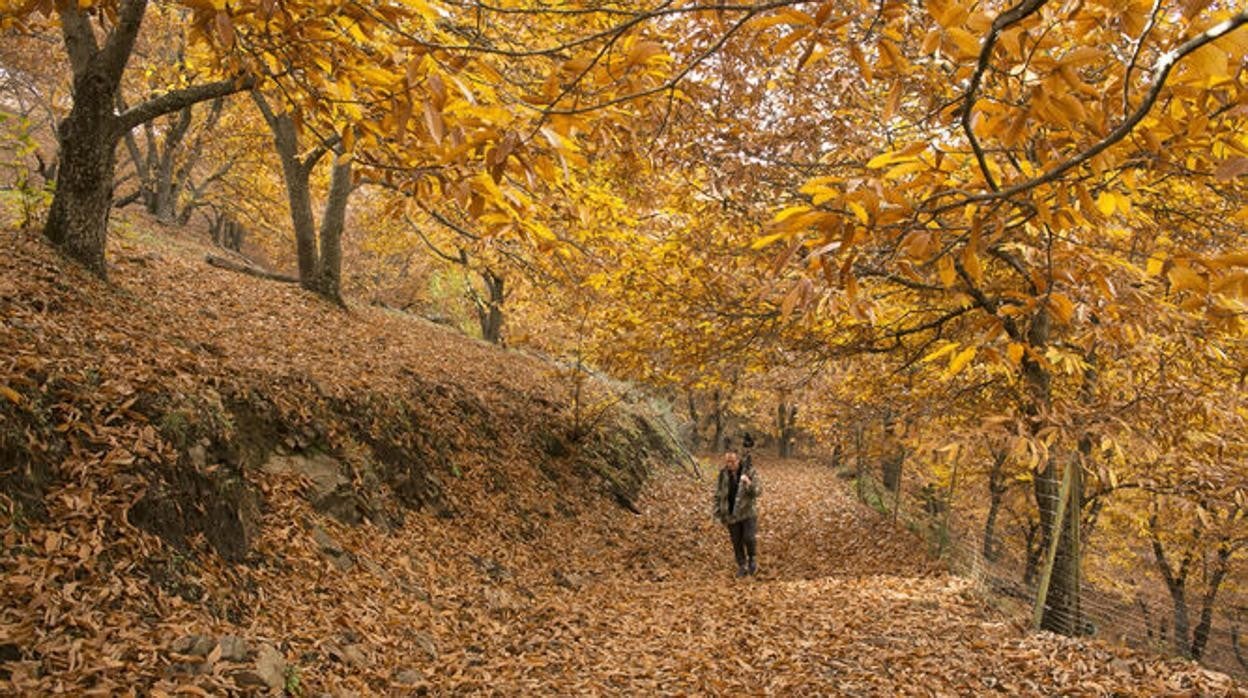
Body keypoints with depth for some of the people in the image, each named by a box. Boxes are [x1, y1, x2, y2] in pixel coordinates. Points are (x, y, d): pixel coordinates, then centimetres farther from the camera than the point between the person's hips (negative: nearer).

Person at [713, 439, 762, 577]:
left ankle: (752, 559, 16)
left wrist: (749, 483, -32)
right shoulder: (723, 474, -1)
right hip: (731, 514, 3)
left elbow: (758, 491, -13)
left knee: (750, 538, -12)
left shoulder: (749, 472, -9)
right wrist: (718, 513, 6)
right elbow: (718, 494, 8)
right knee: (737, 543, 7)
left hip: (748, 512, -2)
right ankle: (742, 566, 24)